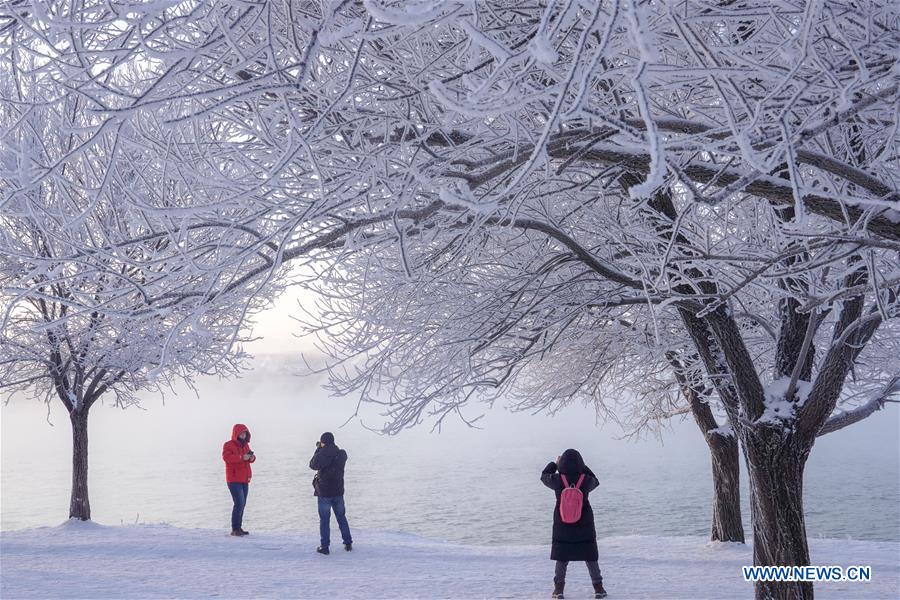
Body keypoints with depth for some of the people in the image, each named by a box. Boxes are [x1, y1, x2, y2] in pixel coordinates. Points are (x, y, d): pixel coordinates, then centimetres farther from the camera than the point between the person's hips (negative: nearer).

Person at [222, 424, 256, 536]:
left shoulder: (245, 445, 14)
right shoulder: (228, 445, -9)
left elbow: (250, 458, 16)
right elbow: (226, 457, -25)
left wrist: (252, 457, -9)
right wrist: (242, 457, -34)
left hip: (244, 479, 8)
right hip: (234, 479, -8)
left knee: (242, 504, 10)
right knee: (239, 503, -16)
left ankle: (238, 528, 19)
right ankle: (235, 529, -11)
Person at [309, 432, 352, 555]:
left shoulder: (322, 454, -17)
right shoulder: (342, 454, -2)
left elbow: (313, 465, -3)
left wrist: (318, 449, 1)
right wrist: (321, 450, 11)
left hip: (324, 493, -4)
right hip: (338, 492, 4)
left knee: (324, 520, 4)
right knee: (342, 518, 16)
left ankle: (324, 547, 5)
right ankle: (348, 544, 17)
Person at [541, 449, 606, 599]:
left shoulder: (557, 480, -15)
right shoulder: (586, 480, -15)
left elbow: (544, 476, 8)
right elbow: (595, 482, 10)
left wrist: (555, 464, 20)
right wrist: (583, 467, 12)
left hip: (562, 526, 0)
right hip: (585, 526, 0)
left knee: (561, 558, 12)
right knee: (591, 558, 12)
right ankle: (598, 587, 13)